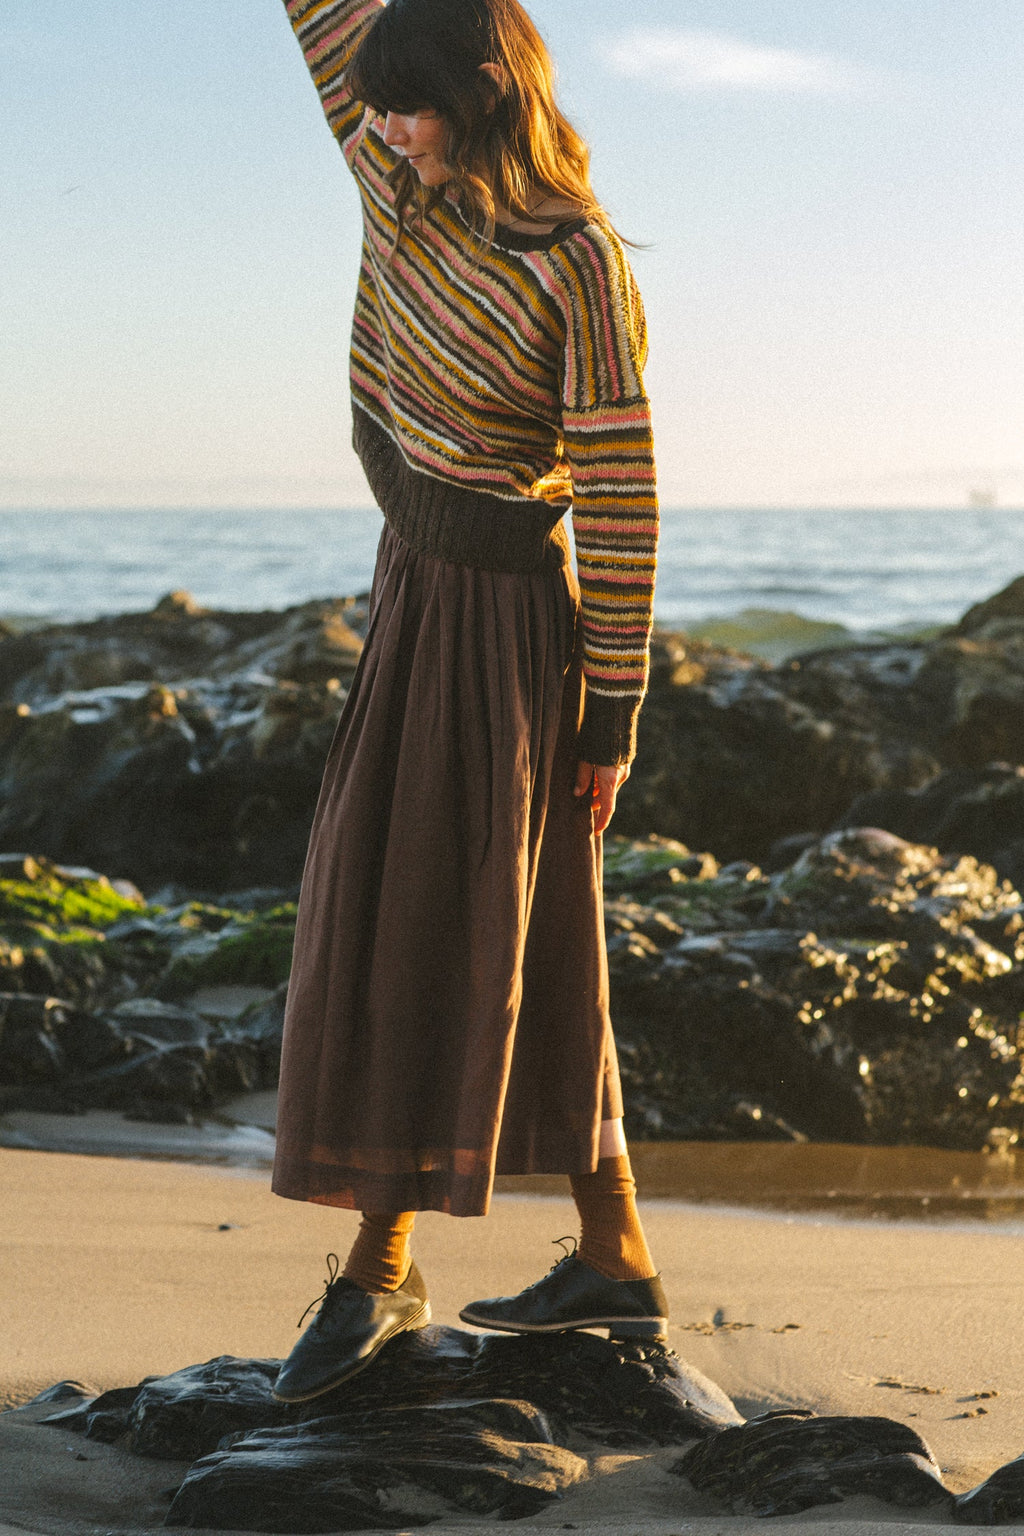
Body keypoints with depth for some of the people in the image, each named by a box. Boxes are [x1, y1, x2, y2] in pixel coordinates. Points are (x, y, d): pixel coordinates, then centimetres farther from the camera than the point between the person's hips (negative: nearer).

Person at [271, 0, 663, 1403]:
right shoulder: (402, 185, 4)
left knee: (443, 925, -4)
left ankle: (381, 1270, 4)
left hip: (504, 616, -8)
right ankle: (616, 1263, 18)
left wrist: (613, 711, -15)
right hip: (416, 598, 8)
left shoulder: (578, 265, -16)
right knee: (529, 942, 10)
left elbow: (620, 498, -15)